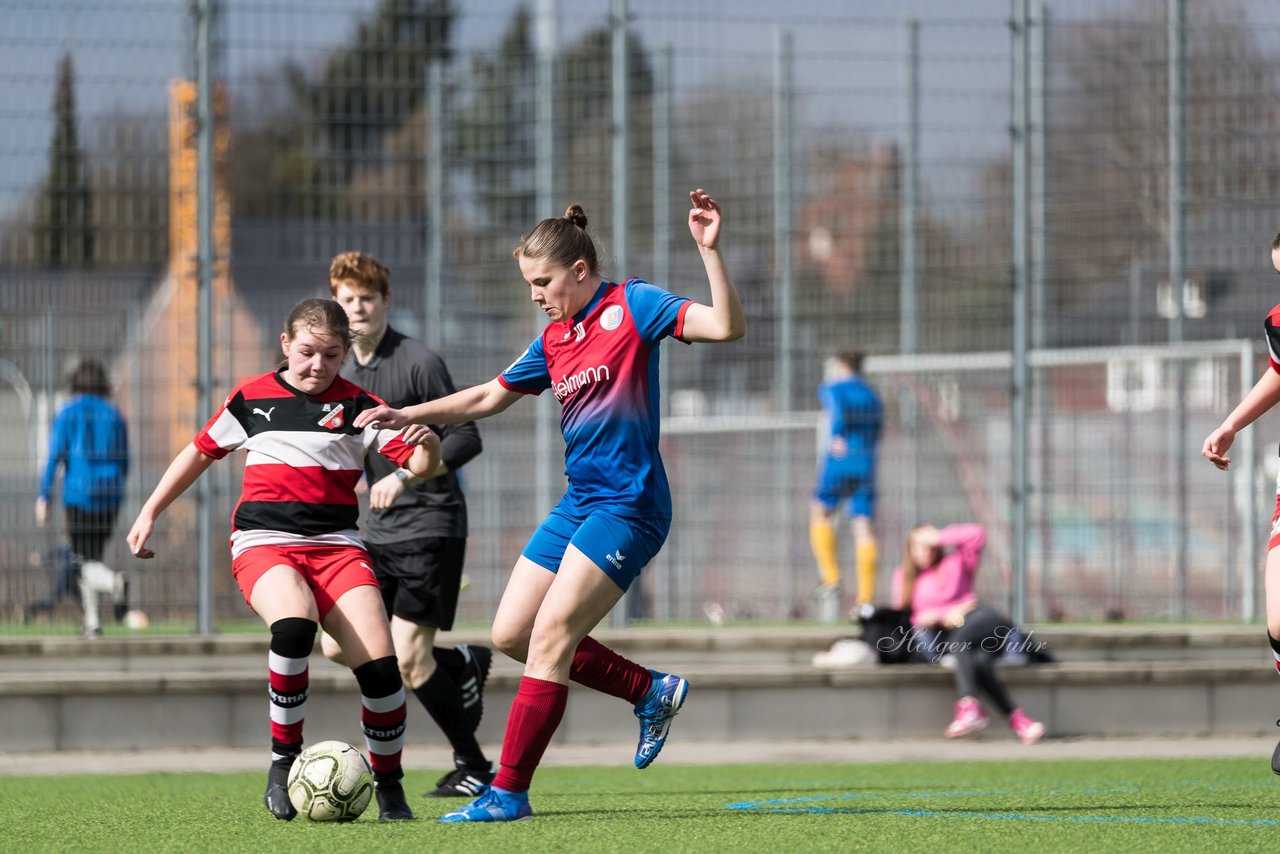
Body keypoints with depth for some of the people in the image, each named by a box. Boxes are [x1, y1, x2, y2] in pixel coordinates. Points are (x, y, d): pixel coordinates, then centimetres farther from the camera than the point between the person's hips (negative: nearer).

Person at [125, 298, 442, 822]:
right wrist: (150, 513, 23)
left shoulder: (358, 406, 6)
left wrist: (427, 446, -28)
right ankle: (284, 760, -20)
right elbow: (201, 452, 24)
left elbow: (419, 464, -5)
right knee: (294, 623, -35)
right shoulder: (251, 398, 10)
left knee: (379, 664, -17)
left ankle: (389, 785, 5)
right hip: (263, 543, -1)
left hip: (336, 544, 1)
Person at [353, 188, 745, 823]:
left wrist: (710, 250, -29)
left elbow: (726, 326, -18)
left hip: (626, 507, -9)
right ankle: (651, 692, 19)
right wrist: (406, 416, 16)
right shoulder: (553, 341, 13)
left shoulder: (631, 306, -7)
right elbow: (487, 398, 24)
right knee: (511, 633, 8)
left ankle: (509, 792, -10)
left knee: (549, 637, -14)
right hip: (578, 503, 9)